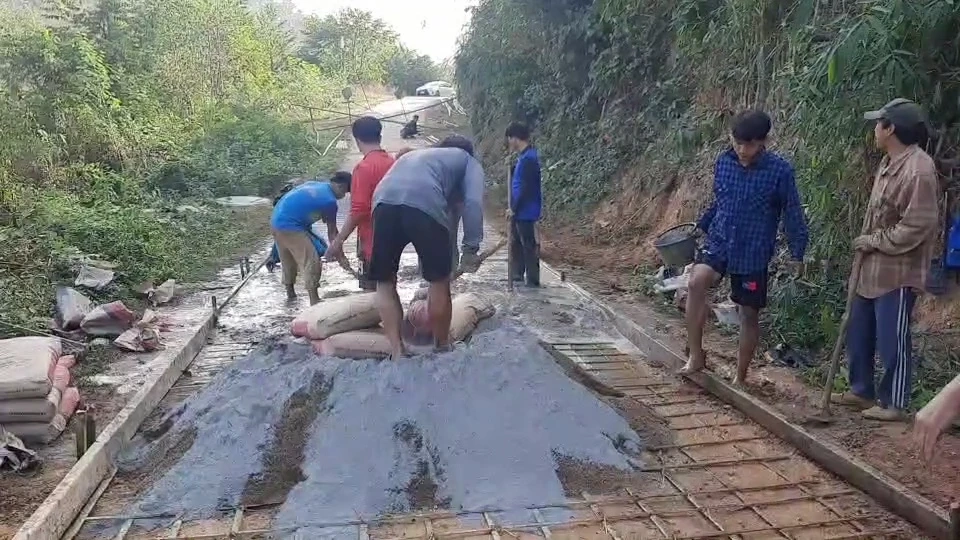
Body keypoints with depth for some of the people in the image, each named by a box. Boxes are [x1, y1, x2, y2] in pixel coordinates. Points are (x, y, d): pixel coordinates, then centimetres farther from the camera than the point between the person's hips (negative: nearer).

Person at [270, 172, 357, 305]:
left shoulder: (314, 185, 15)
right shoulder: (329, 201, -8)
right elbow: (332, 233, -2)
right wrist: (341, 257, 5)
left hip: (276, 221, 9)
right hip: (290, 226, -9)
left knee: (288, 260, 24)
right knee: (311, 262, -5)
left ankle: (290, 291, 40)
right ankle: (315, 302, -6)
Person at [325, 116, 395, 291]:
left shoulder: (364, 167, -16)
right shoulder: (393, 163, 6)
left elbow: (358, 210, -21)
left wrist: (338, 241, -15)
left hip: (372, 242, -8)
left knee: (372, 291, -1)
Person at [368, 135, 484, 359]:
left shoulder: (415, 154, 44)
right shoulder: (468, 161, 29)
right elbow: (473, 203, 9)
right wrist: (471, 248, 8)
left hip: (384, 202, 4)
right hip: (425, 203, -4)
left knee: (385, 283, 18)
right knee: (439, 282, 14)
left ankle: (397, 352, 13)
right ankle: (442, 349, 27)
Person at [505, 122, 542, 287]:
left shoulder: (528, 158, -19)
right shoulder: (524, 156, 13)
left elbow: (527, 188, -22)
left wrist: (514, 208, -15)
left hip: (525, 211, -10)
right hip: (519, 211, 10)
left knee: (529, 245, -3)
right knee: (516, 243, 17)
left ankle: (533, 281, 4)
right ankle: (517, 275, 27)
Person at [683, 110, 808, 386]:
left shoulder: (779, 170, -11)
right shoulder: (723, 163, 1)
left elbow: (793, 214, -4)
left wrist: (797, 254, -6)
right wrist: (701, 226, 14)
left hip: (753, 254, -2)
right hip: (718, 242, 2)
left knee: (749, 314, 6)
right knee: (696, 282, -26)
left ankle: (740, 378, 23)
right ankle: (695, 355, -15)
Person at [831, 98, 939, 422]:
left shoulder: (918, 170, -21)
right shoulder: (889, 162, 11)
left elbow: (916, 227, -23)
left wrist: (874, 240, -14)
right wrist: (867, 241, 6)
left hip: (898, 272, -10)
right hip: (873, 268, 10)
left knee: (892, 340, 1)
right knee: (859, 334, 17)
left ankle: (894, 404, 15)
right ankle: (862, 391, 31)